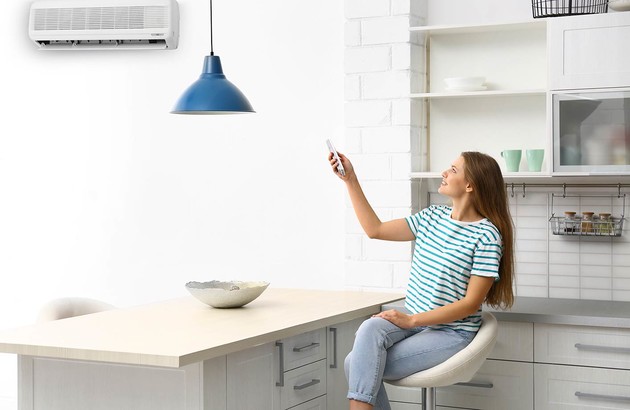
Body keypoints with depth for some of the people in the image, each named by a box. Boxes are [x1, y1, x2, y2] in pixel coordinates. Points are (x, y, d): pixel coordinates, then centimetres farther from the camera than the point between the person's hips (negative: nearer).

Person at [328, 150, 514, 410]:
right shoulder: (432, 217, 7)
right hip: (412, 321, 6)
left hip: (451, 333, -6)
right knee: (370, 328, -27)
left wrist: (412, 320, -18)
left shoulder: (487, 236, -13)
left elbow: (471, 303, -14)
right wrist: (350, 179, 8)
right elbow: (375, 229, 12)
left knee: (360, 365, -22)